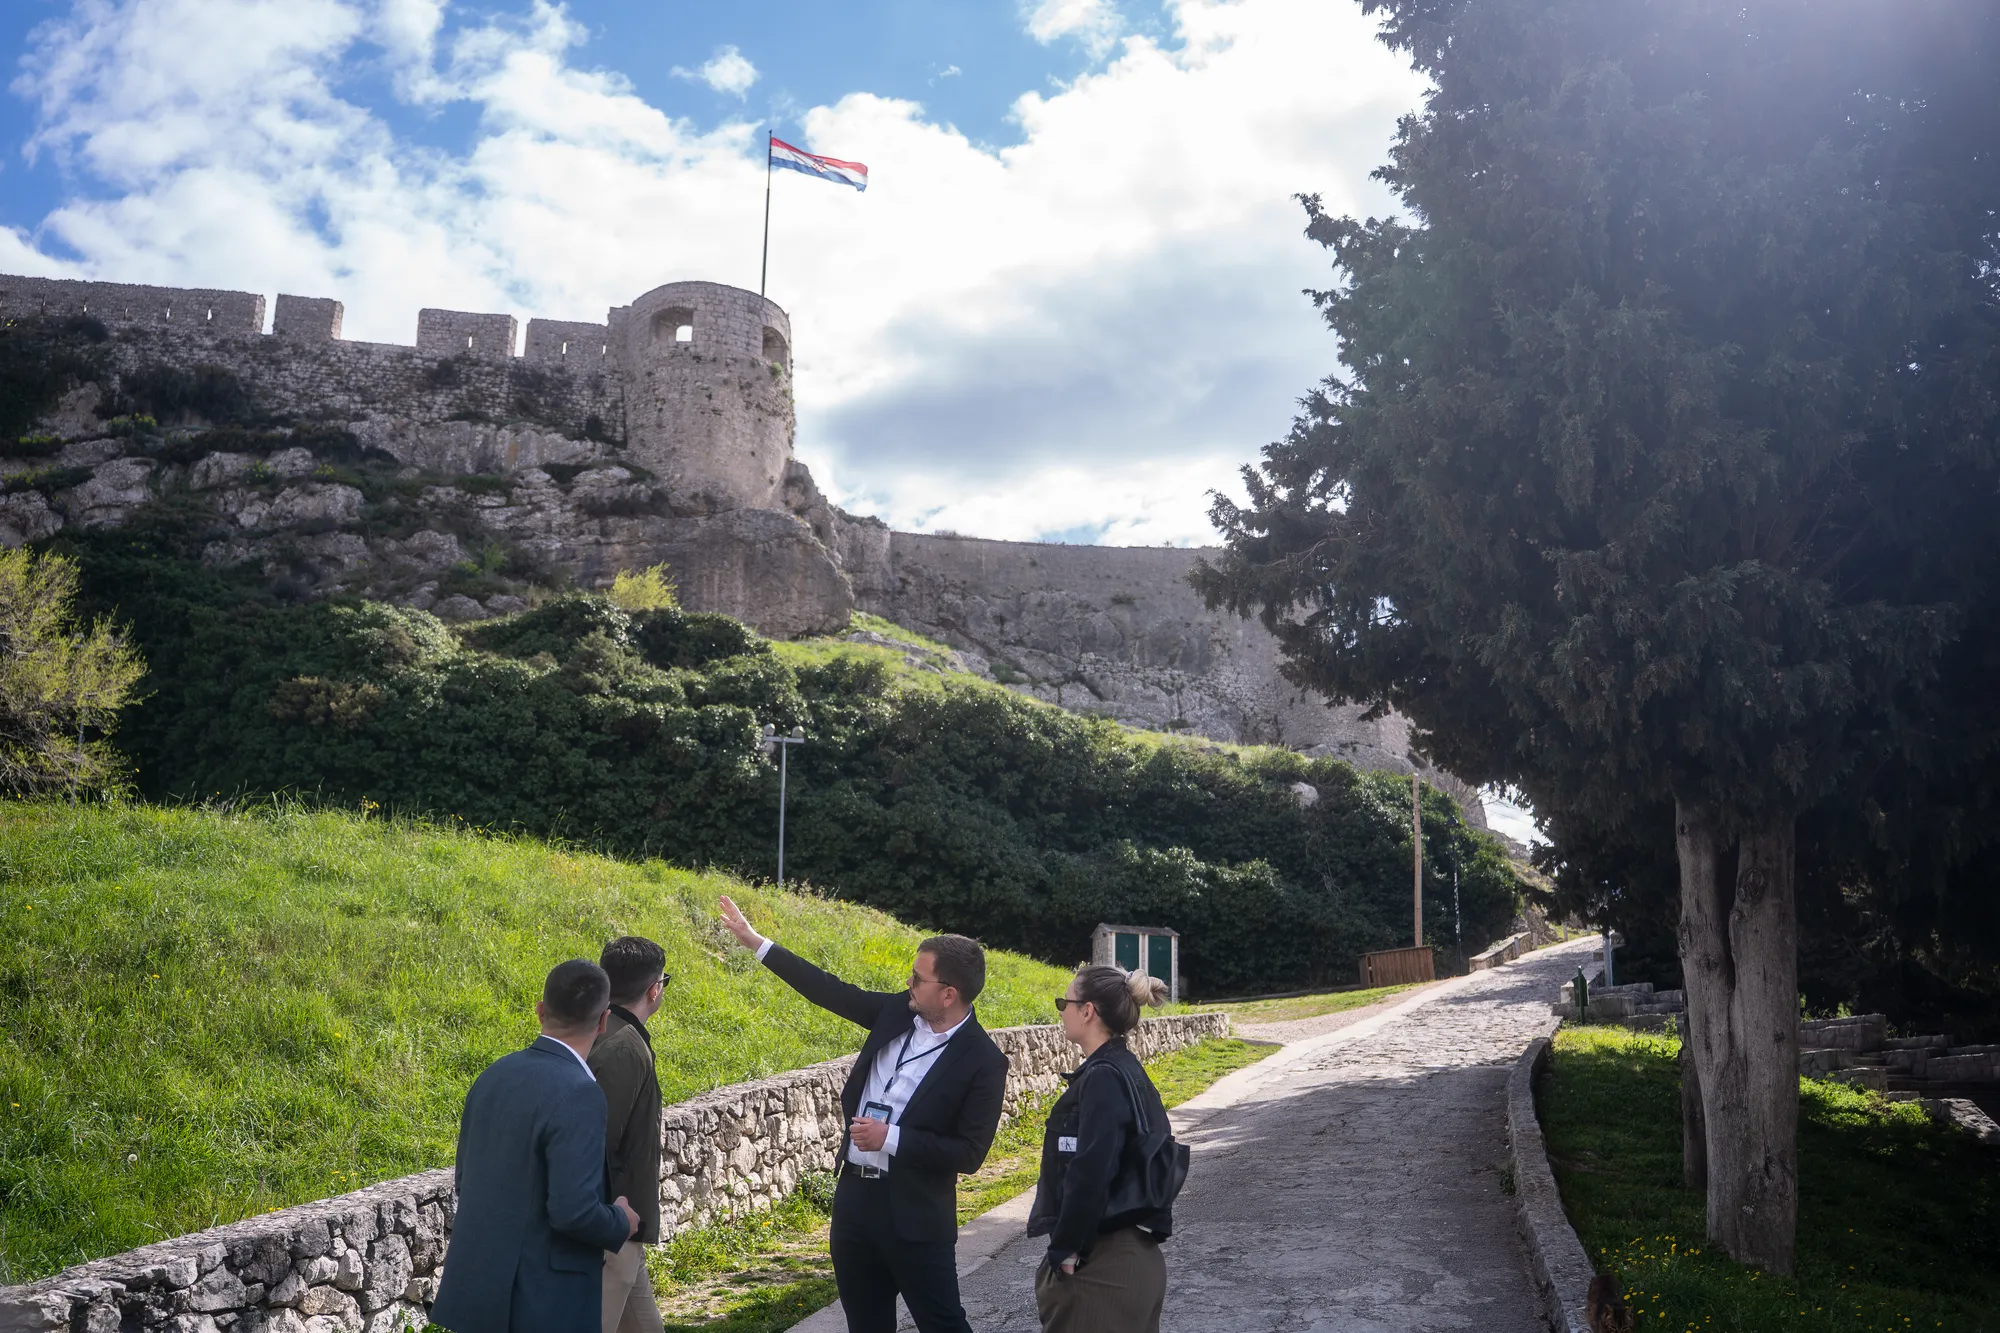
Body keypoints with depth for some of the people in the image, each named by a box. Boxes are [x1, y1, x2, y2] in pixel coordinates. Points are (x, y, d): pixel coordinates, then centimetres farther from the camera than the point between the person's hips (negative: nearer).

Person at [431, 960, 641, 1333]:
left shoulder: (495, 1074, 3)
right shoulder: (577, 1094, -21)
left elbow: (465, 1178, 13)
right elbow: (574, 1211, -25)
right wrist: (621, 1224, -5)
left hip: (477, 1286, 7)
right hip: (543, 1302, -7)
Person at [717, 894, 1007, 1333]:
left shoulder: (983, 1061, -15)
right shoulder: (898, 1012, 1)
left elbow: (969, 1153, -16)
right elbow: (833, 992, 10)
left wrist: (891, 1139, -20)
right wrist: (754, 941, 12)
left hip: (914, 1214, -6)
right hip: (854, 1198, 6)